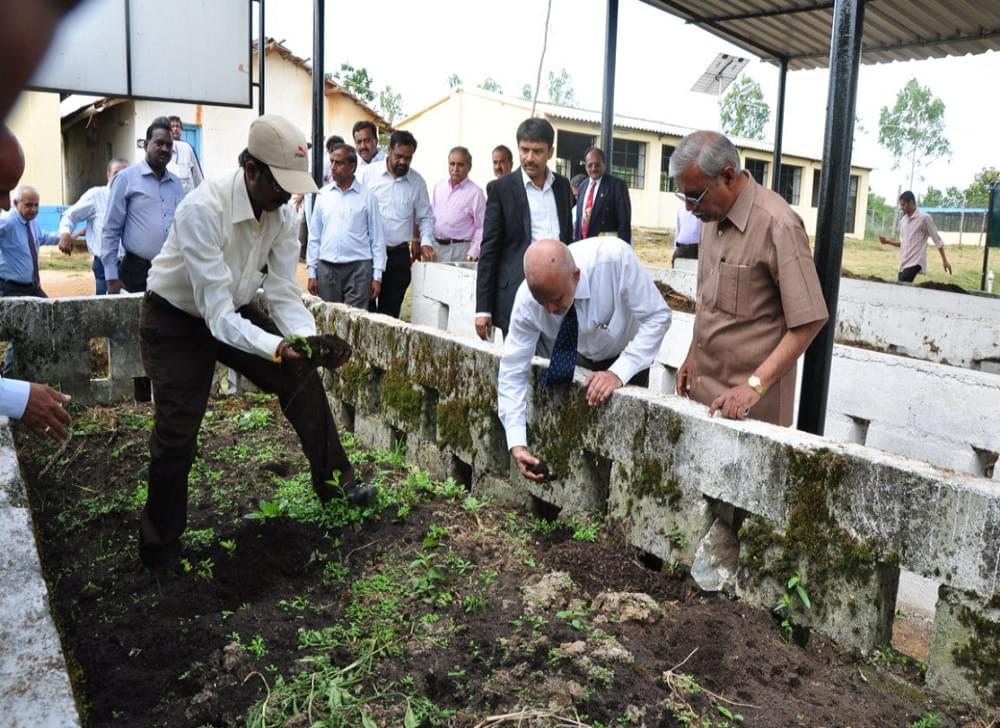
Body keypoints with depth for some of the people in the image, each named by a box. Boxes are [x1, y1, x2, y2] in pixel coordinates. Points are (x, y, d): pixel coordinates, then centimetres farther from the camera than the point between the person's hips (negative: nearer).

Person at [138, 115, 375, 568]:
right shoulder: (204, 209, -35)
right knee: (176, 434, -6)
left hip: (236, 311, 6)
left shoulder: (283, 216, -15)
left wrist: (310, 339, -33)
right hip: (177, 321, -6)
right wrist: (277, 348, -51)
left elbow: (283, 293, -13)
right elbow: (216, 311, -38)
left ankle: (333, 481, 16)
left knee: (302, 379, -1)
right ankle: (159, 548, 15)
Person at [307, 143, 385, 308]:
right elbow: (314, 236, 11)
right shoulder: (323, 194, 8)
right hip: (327, 268, 3)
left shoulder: (367, 196, 0)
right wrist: (312, 272, 7)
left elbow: (377, 238, 1)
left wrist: (377, 275, -4)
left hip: (358, 268, -3)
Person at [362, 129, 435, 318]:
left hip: (399, 255, 2)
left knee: (390, 312, 7)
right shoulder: (370, 173, 0)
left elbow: (426, 217, 12)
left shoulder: (417, 181, 6)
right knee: (365, 308, -1)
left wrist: (426, 242, -4)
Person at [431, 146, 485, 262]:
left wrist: (471, 255, -15)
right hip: (435, 246, 5)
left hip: (459, 249, -4)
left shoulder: (475, 192, -6)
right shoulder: (438, 186, 11)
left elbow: (481, 228, -9)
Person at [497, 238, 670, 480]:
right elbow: (513, 371, -22)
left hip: (627, 354, -2)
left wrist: (619, 373, -41)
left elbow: (657, 317, -29)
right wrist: (517, 443, -29)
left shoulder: (615, 257, -39)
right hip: (580, 358, 2)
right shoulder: (527, 298, -29)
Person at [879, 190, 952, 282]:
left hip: (915, 263, -7)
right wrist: (887, 241, 7)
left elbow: (937, 240, -3)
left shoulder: (924, 218, -6)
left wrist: (944, 261, -4)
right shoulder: (903, 220, 14)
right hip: (903, 263, 7)